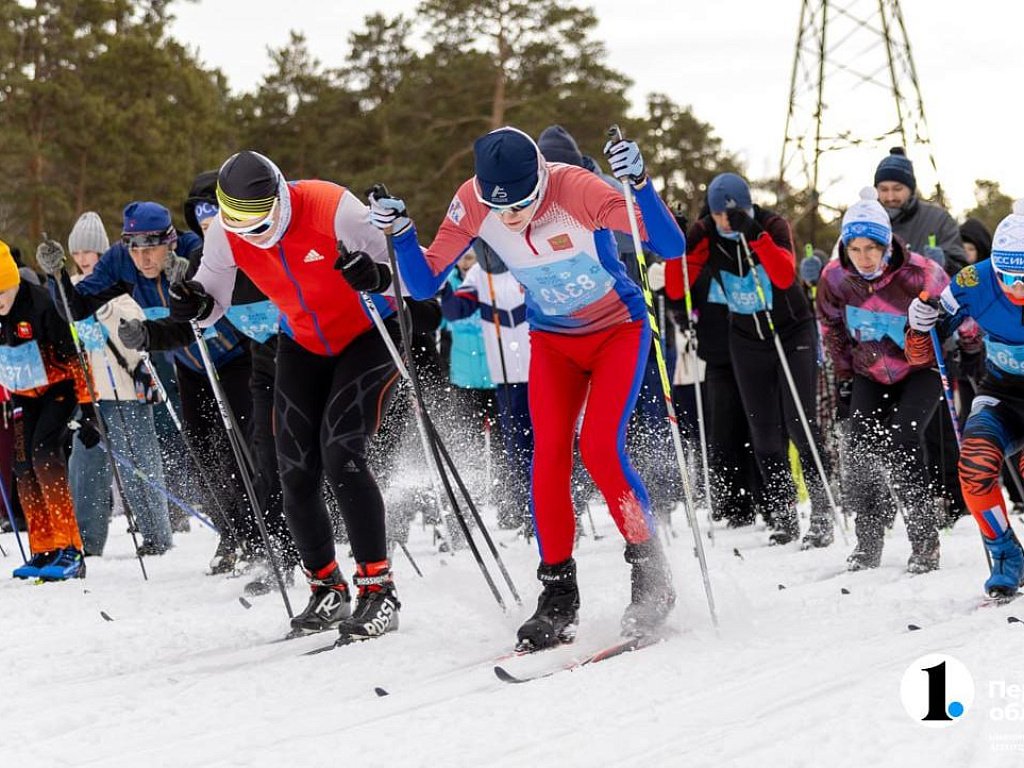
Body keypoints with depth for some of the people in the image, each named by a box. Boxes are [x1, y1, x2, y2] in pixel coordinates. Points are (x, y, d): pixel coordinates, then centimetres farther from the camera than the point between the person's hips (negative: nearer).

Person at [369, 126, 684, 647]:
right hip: (552, 340, 4)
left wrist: (639, 184, -51)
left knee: (600, 448, -18)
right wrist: (400, 233, -28)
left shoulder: (575, 189, -32)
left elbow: (671, 247, -35)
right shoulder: (472, 203, -19)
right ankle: (558, 599, -4)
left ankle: (652, 575, 0)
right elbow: (424, 284, -11)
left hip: (619, 329, -4)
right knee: (549, 454, -11)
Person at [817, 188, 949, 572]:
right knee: (859, 452, -9)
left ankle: (924, 540, -11)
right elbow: (832, 327, 6)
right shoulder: (835, 276, -13)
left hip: (921, 371, -4)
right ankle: (868, 542, 7)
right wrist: (844, 375, 9)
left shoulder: (918, 273, -26)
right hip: (870, 375, 4)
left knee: (899, 443, -20)